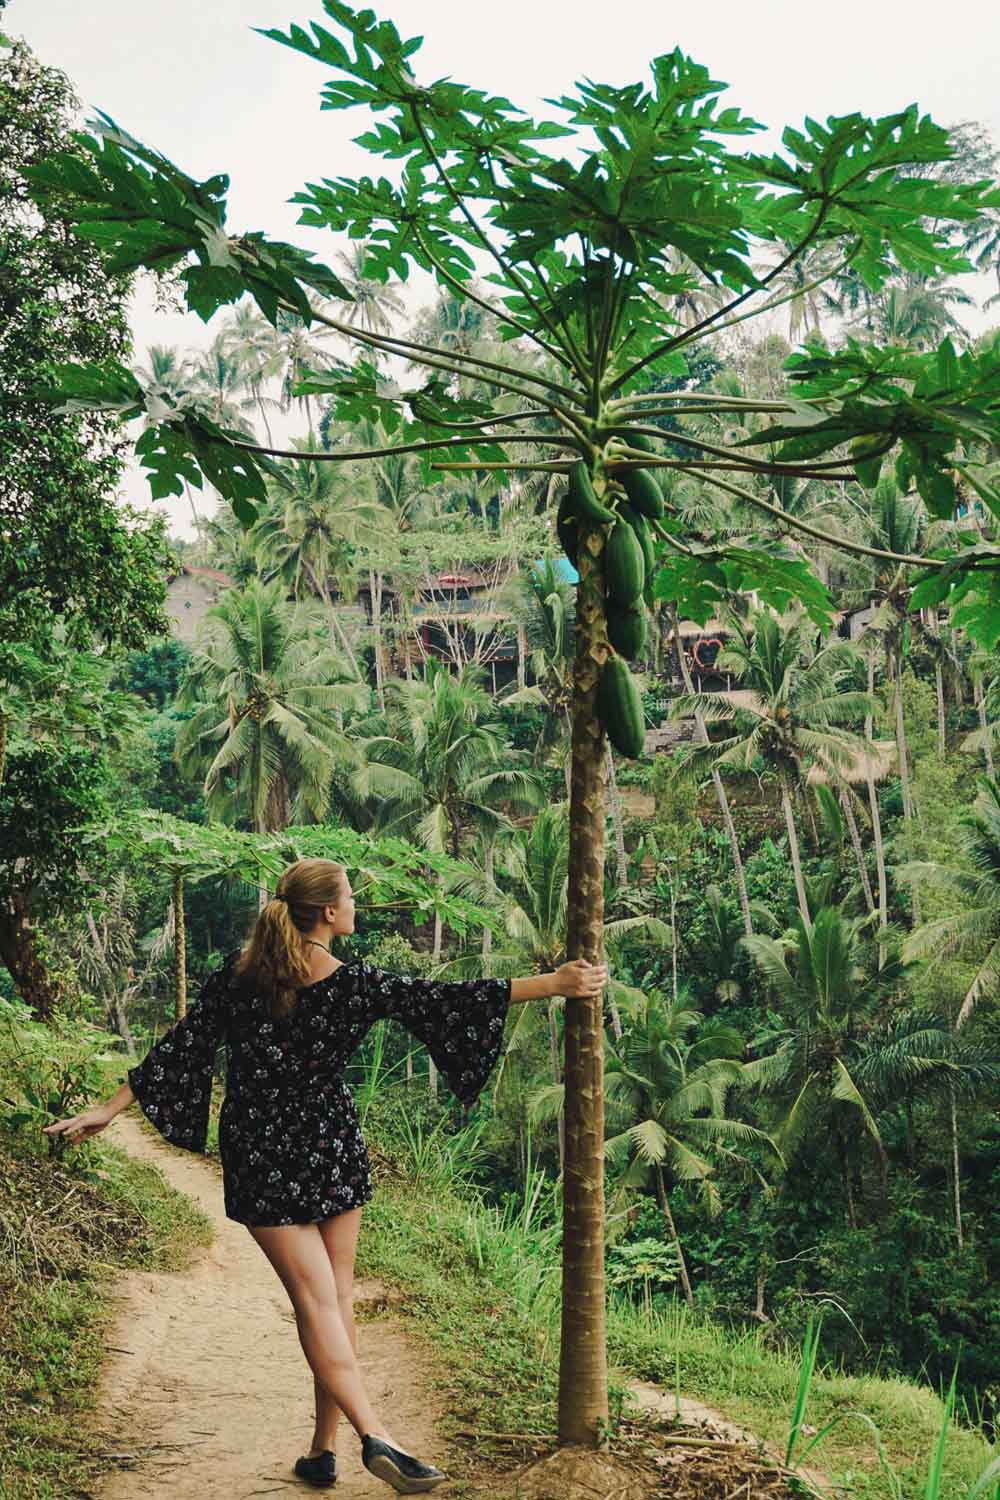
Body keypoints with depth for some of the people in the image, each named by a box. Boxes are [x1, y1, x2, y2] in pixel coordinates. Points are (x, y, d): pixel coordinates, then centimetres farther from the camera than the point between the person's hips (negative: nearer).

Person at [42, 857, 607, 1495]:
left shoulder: (239, 973, -5)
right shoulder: (356, 984, -12)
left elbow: (184, 1046, -3)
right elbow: (445, 1000, -16)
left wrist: (111, 1109, 6)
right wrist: (556, 983, -17)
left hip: (260, 1156, 1)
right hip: (332, 1151, -1)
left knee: (315, 1299, -3)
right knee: (336, 1299, 11)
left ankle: (372, 1432, -19)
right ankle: (324, 1448, 13)